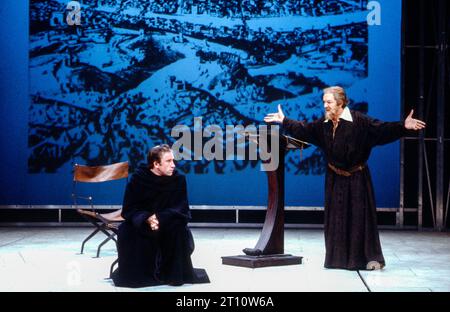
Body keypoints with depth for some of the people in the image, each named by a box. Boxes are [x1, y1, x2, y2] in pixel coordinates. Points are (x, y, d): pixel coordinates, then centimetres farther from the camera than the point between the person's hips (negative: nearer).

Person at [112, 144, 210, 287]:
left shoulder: (178, 179, -10)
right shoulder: (138, 179, -11)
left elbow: (181, 209, -15)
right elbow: (128, 210, -13)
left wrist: (159, 217, -33)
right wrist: (147, 219, -34)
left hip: (168, 225, 0)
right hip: (141, 224, 0)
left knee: (180, 229, -31)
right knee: (126, 230, -29)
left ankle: (176, 274, -11)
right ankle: (132, 274, -5)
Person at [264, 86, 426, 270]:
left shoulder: (359, 121, -14)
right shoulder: (323, 124, 4)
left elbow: (381, 129, -19)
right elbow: (303, 130, 17)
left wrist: (403, 127, -31)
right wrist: (284, 122, 20)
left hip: (356, 178, -5)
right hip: (334, 178, 5)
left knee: (360, 216, -4)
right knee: (335, 218, 8)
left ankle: (371, 257, 4)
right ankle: (339, 258, 19)